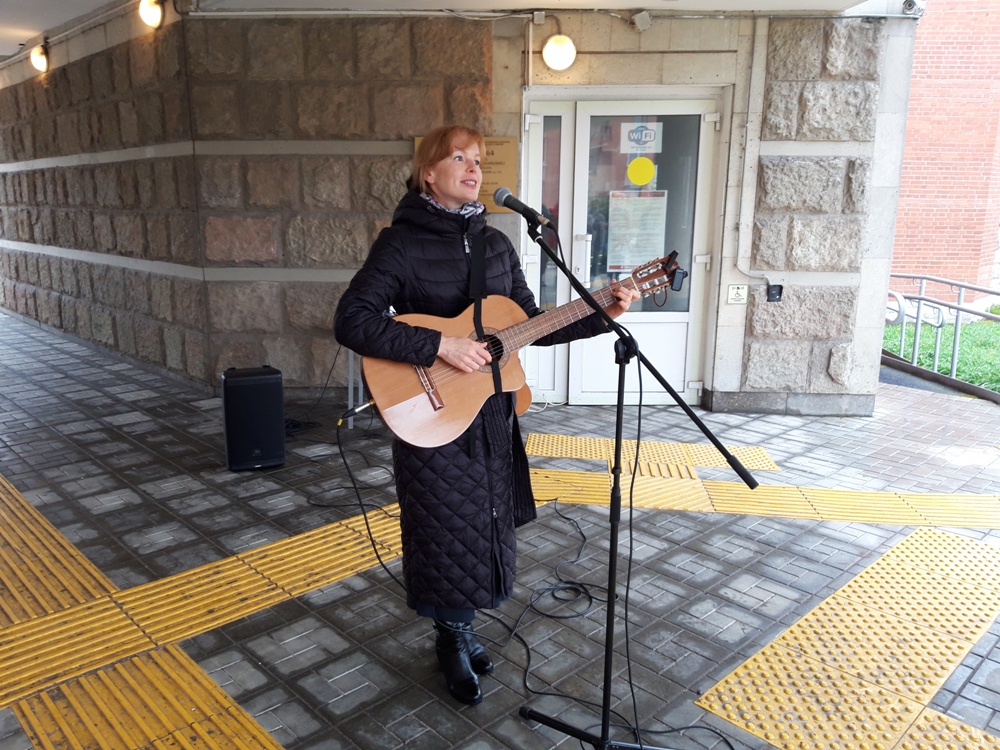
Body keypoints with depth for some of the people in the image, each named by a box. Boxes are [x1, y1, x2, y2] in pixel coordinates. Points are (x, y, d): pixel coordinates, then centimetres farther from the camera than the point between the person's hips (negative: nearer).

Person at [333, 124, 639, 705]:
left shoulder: (496, 243, 7)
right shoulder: (402, 243, -11)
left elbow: (531, 324, 11)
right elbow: (352, 321, -21)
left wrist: (601, 315, 0)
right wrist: (441, 346, -27)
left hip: (492, 416, 6)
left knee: (487, 527, 16)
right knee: (449, 533, 7)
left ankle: (462, 628, 38)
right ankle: (453, 642, 31)